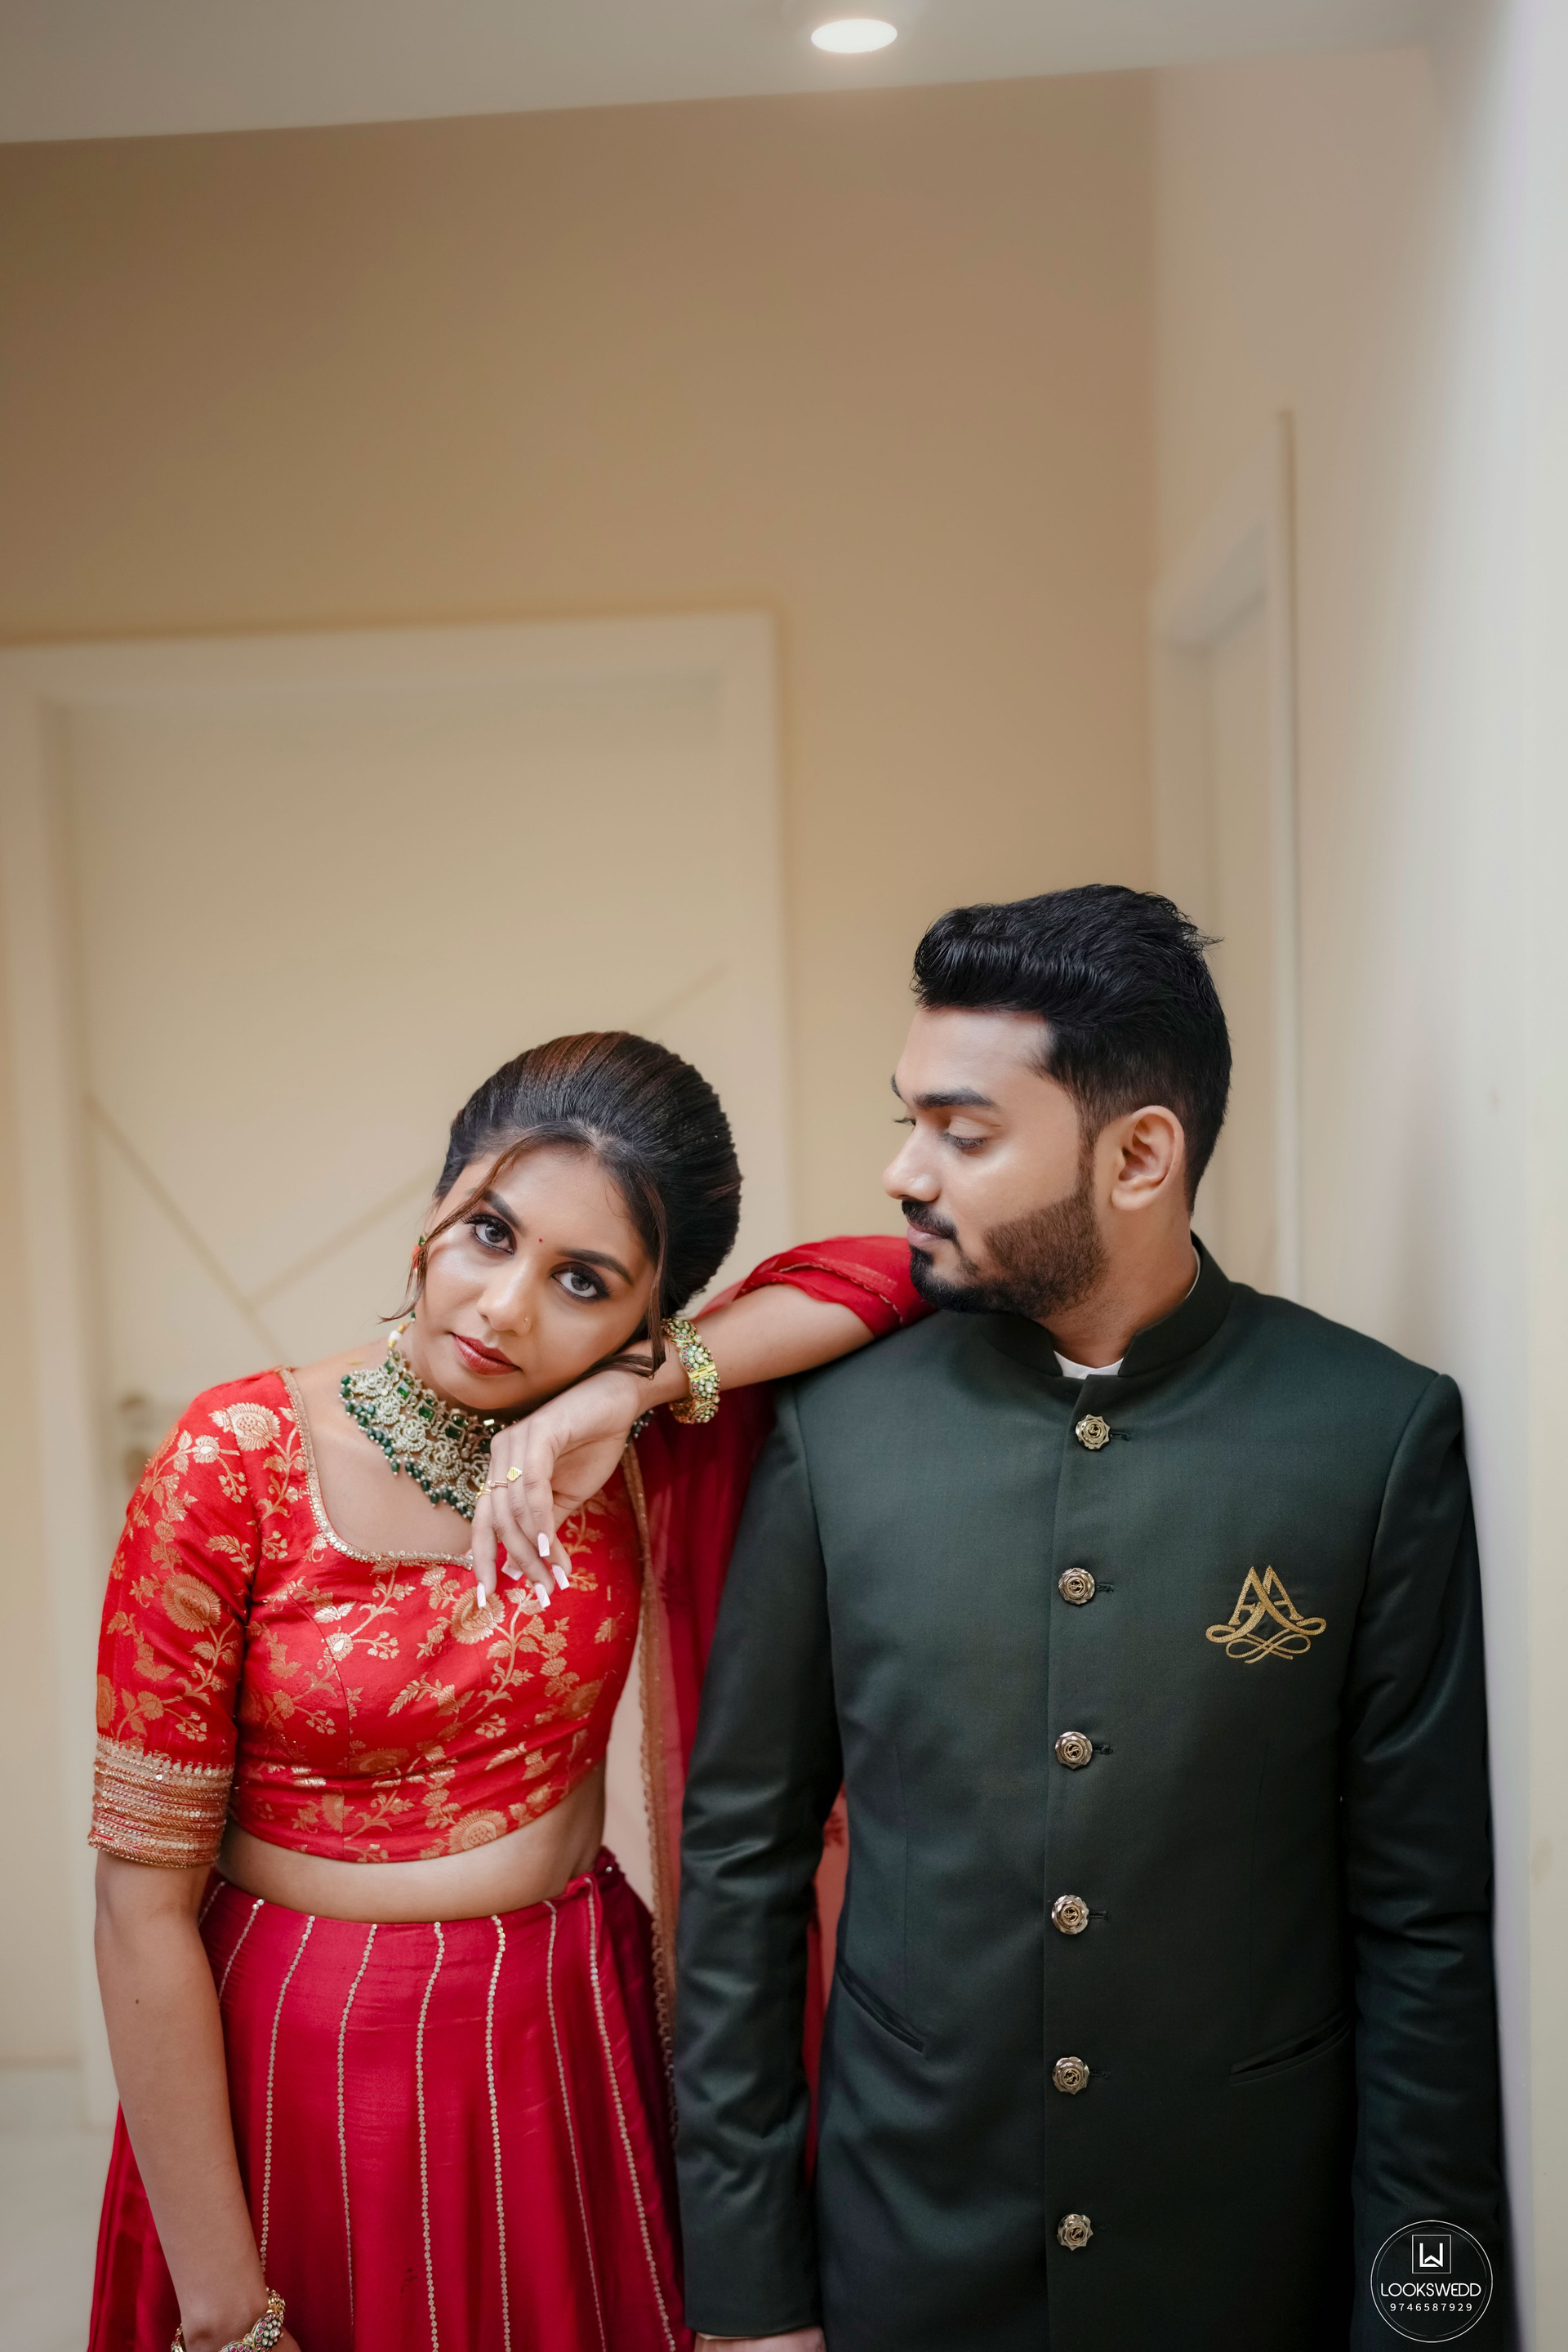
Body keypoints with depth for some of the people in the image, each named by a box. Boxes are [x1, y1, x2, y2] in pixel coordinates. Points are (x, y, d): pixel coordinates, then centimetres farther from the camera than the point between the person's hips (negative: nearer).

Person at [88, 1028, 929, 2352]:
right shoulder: (241, 1462, -16)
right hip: (292, 2069, -3)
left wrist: (634, 1389, -24)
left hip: (566, 2051, 3)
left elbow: (895, 1276, -13)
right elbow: (145, 1901, -13)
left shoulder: (624, 1447, -6)